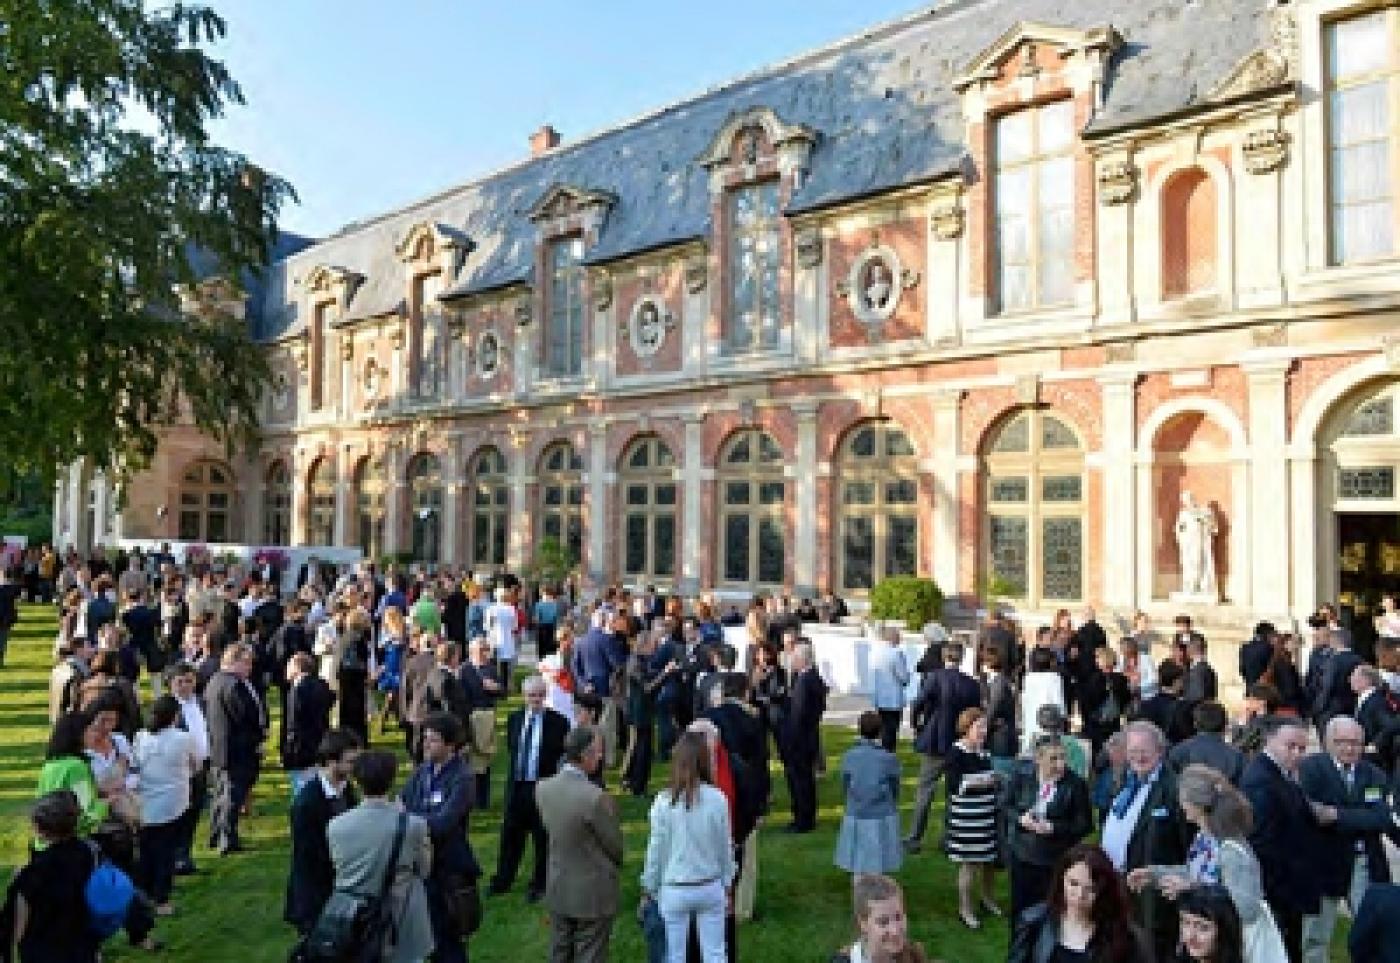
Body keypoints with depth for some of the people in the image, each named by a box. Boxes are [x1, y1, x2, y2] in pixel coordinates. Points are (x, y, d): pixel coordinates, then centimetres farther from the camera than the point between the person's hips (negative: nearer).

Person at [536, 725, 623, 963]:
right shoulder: (596, 798, -27)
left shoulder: (543, 788, -10)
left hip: (557, 890, 6)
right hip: (593, 895, -6)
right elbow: (616, 846, -13)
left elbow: (549, 828, 4)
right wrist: (614, 866, 7)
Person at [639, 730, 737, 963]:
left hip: (674, 891, -1)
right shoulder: (717, 799, -12)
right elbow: (725, 846, -1)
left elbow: (656, 849, -7)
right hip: (711, 887, 1)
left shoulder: (664, 801, -15)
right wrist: (727, 882, 14)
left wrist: (648, 887, 8)